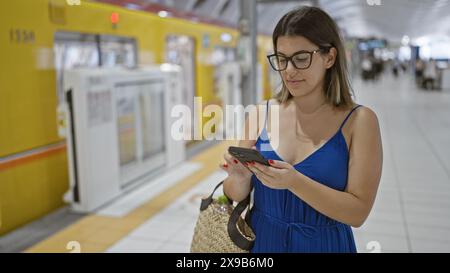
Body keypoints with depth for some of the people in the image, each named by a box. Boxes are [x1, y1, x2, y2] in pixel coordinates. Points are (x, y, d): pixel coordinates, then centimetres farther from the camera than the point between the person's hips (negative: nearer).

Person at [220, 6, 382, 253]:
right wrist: (241, 177, -22)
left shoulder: (358, 120, -12)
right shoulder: (261, 114, -6)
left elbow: (358, 212, -16)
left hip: (324, 244, -2)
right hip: (261, 241, 2)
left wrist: (294, 182, -28)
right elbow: (235, 196, -1)